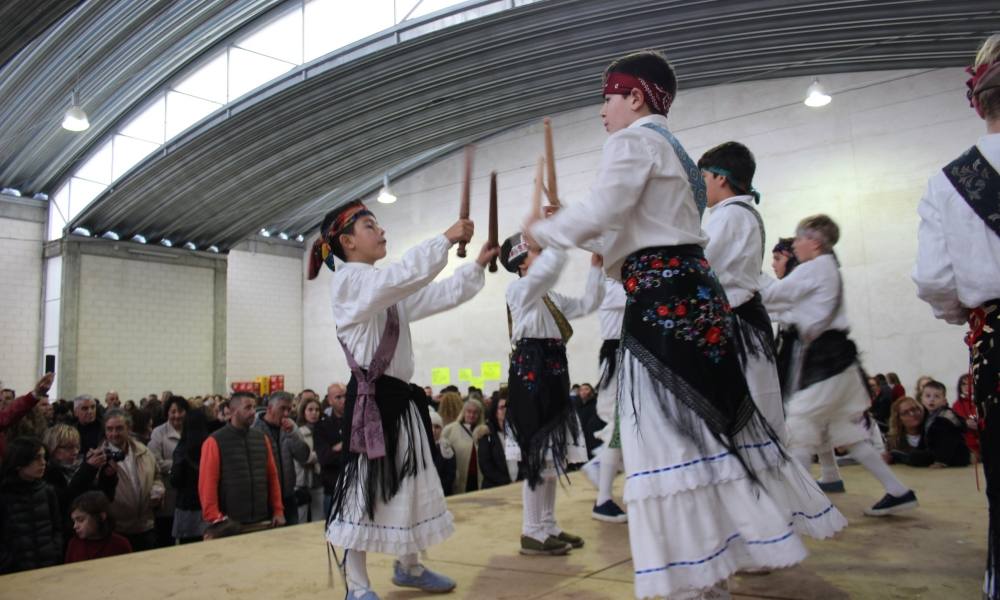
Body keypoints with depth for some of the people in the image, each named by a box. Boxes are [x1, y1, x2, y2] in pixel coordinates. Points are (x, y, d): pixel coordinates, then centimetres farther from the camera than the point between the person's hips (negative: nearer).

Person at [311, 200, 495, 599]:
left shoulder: (390, 291, 19)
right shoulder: (349, 280, -9)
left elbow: (439, 295, 18)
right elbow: (404, 275, -25)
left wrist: (477, 266, 10)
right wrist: (445, 239, -20)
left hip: (400, 396, 10)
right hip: (370, 398, -9)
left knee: (409, 482, 16)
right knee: (365, 486, -4)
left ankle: (408, 566, 32)